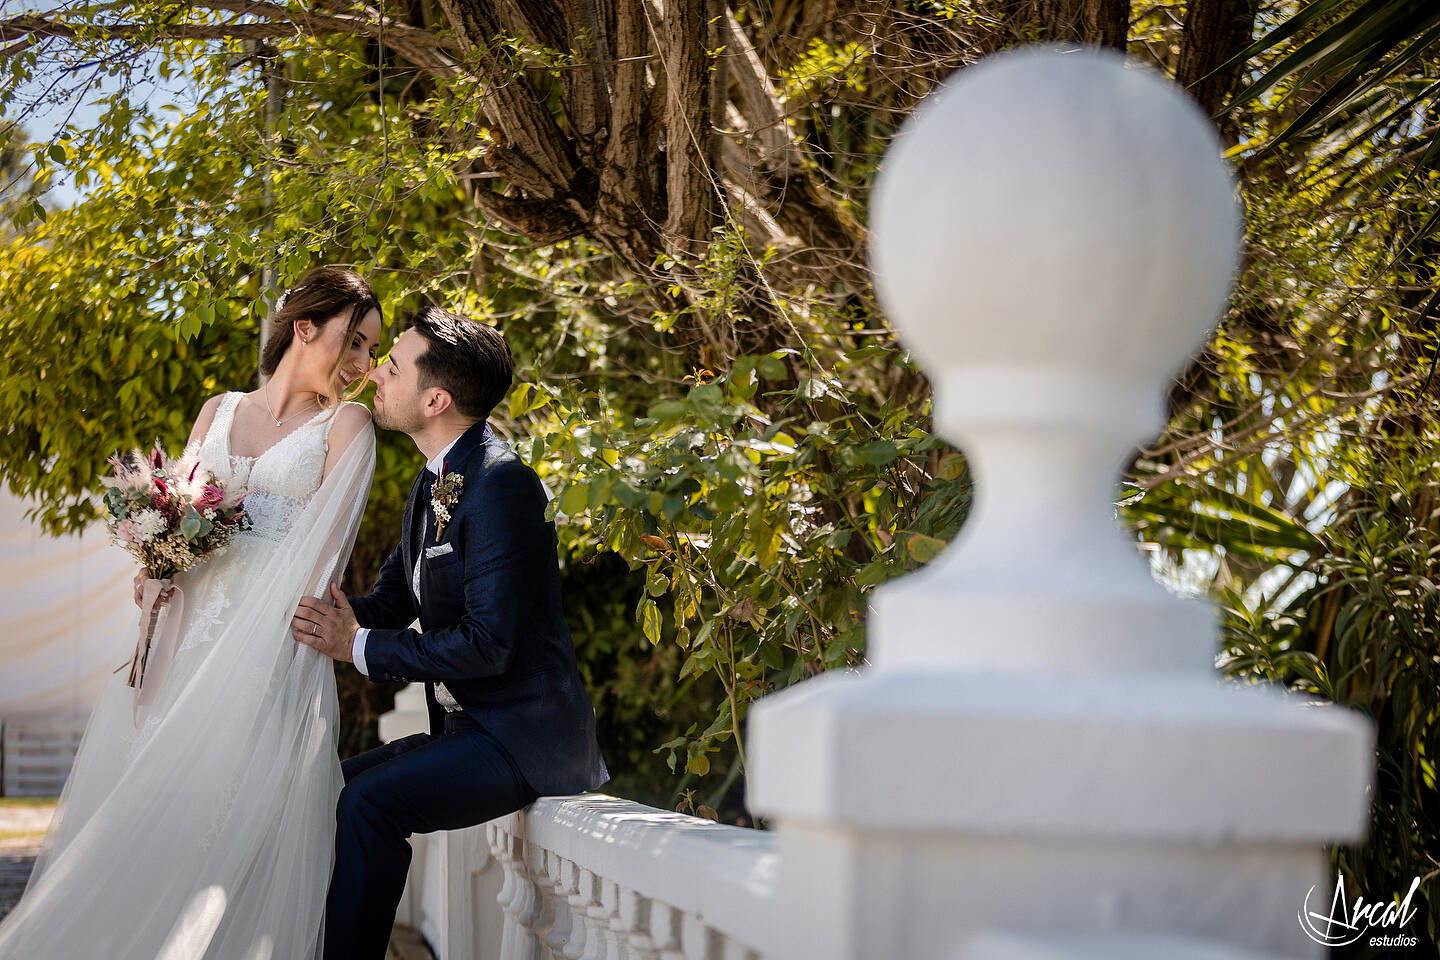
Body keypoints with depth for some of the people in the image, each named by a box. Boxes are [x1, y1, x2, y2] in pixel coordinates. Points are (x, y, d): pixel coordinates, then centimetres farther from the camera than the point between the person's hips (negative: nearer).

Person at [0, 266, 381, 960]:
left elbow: (321, 553, -4)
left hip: (270, 645, -4)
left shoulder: (346, 425, 6)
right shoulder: (217, 412, 17)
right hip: (191, 632, 4)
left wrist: (280, 631, -15)